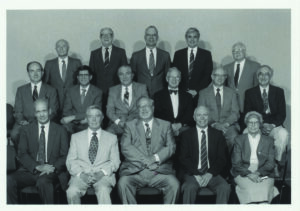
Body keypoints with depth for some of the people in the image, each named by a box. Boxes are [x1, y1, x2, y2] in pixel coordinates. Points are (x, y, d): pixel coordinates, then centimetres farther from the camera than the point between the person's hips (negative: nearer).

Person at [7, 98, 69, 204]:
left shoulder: (60, 130, 11)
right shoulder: (26, 130, 13)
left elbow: (65, 156, 6)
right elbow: (22, 154, 4)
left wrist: (54, 168, -14)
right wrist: (37, 167, -14)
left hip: (51, 172, -2)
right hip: (30, 170, 2)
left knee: (43, 181, -37)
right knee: (9, 180, -27)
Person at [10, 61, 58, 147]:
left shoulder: (51, 90, 11)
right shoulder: (21, 90, 16)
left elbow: (53, 112, 4)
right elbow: (17, 111, 11)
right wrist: (22, 121, -12)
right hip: (25, 123, 2)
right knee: (14, 134, -30)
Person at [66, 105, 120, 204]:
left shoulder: (112, 138, 19)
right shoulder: (76, 137, 19)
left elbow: (115, 161, 9)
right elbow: (70, 161, 9)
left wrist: (102, 172, -12)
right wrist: (81, 174, -11)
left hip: (103, 175, -1)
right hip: (81, 175, 1)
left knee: (103, 191, -35)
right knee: (72, 192, -32)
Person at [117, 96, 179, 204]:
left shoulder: (165, 125, 18)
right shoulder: (130, 125, 15)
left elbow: (171, 146, 6)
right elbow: (125, 147, 1)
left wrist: (156, 158, -12)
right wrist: (144, 160, -12)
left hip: (160, 170, 1)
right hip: (135, 170, 0)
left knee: (174, 184, -27)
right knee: (123, 183, -29)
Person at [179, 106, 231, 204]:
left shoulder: (218, 135, 12)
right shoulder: (186, 135, 9)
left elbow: (222, 159, 6)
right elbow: (183, 158, 1)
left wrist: (210, 174, -11)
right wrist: (196, 175, -14)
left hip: (212, 174, 1)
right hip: (192, 174, -1)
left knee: (225, 187, -28)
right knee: (189, 187, -33)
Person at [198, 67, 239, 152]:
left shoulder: (231, 92, 18)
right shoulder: (203, 93, 13)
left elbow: (235, 113, 9)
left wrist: (226, 124, -11)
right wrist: (214, 124, -13)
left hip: (228, 125, 1)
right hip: (210, 126, -1)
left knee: (233, 137, -32)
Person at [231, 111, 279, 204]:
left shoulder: (268, 141, 16)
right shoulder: (239, 140, 15)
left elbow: (271, 163, 6)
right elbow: (236, 163, 6)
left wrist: (258, 173, -12)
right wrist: (249, 174, -12)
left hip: (264, 174, 0)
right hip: (244, 174, 0)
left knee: (264, 190, -31)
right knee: (251, 189, -31)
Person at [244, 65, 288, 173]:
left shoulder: (279, 91, 12)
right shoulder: (250, 92, 11)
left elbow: (282, 114, 5)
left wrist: (272, 125, -15)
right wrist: (261, 125, -15)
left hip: (274, 125, 1)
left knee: (283, 134, -33)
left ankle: (275, 163, -18)